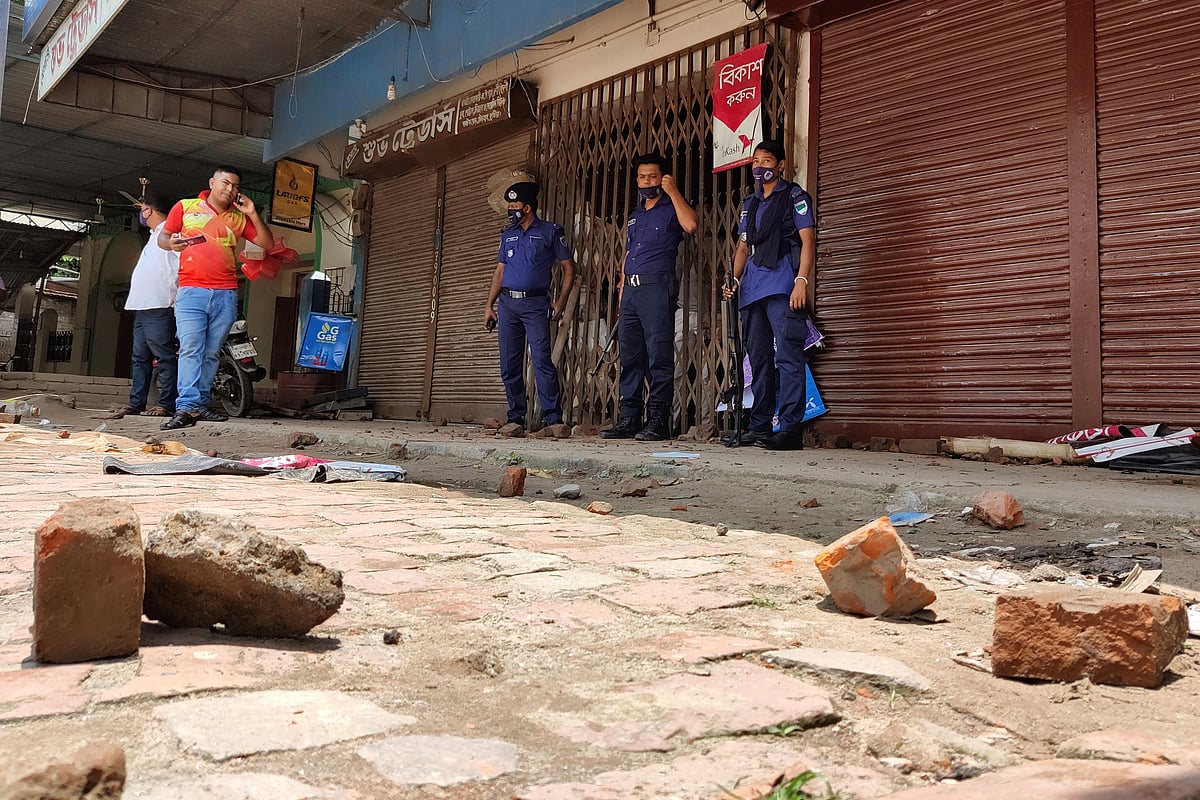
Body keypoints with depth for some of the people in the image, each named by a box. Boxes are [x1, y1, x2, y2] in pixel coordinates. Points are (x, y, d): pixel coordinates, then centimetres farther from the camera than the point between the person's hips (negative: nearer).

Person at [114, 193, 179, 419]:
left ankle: (167, 404, -10)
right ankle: (136, 403, 11)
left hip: (159, 308, -11)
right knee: (140, 358, 9)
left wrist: (172, 292, -18)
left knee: (165, 357, -10)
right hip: (142, 308, 11)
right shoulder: (154, 237, 28)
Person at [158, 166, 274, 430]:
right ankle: (186, 407, -17)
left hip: (225, 294, 3)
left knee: (211, 353, 5)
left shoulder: (239, 218, 16)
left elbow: (268, 244, 13)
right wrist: (171, 243, -11)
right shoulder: (185, 207, 11)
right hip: (191, 290, -2)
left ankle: (200, 404, 11)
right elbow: (162, 237, 12)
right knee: (191, 349, -12)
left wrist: (253, 214, 3)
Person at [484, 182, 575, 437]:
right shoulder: (508, 235, 18)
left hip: (536, 304, -5)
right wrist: (489, 305, 12)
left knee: (542, 361, -13)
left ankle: (554, 419, -9)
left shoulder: (551, 232, 3)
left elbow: (569, 269, 3)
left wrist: (561, 302, -7)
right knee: (509, 365, 3)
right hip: (507, 303, 5)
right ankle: (516, 419, 11)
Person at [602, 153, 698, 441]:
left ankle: (658, 421, -6)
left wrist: (673, 191, -9)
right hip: (631, 290, 7)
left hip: (657, 288, -7)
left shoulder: (671, 209, 5)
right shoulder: (634, 216, 24)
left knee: (659, 357, -8)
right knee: (630, 357, 7)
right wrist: (622, 288, 16)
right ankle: (628, 419, 12)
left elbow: (691, 224, -17)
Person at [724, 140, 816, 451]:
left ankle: (790, 428, -14)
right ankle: (759, 425, 14)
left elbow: (808, 241, -3)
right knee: (758, 357, 9)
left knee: (788, 355, -12)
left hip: (782, 284, -7)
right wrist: (735, 279, 7)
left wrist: (802, 280, -16)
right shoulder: (750, 203, 23)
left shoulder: (794, 196, 5)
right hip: (752, 288, 7)